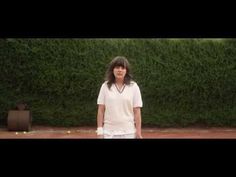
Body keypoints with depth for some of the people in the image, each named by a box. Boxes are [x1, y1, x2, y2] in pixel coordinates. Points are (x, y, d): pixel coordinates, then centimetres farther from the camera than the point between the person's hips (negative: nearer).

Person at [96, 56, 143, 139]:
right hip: (109, 132, 1)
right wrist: (100, 131, -1)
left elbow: (137, 111, 1)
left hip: (128, 132, 0)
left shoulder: (133, 87, 2)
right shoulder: (105, 86, 4)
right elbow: (101, 110, 4)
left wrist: (138, 132, -3)